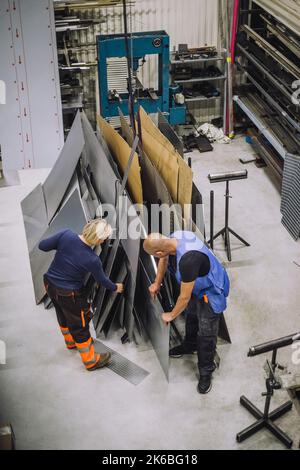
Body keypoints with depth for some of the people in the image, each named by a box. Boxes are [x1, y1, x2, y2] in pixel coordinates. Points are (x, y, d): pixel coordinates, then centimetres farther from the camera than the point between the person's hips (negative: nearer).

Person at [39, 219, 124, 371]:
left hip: (50, 284, 6)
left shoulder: (66, 235, -22)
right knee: (79, 325, 13)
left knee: (63, 315, 30)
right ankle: (90, 360, 29)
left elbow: (42, 246, -13)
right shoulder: (92, 260, -26)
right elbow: (102, 280, -8)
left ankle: (70, 341, 56)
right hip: (69, 294, -6)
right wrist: (115, 287, 13)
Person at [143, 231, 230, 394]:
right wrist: (157, 283, 11)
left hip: (211, 293, -8)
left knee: (206, 334, 4)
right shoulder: (172, 238, -21)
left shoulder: (187, 260, -45)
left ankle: (206, 373, 23)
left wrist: (171, 315, -13)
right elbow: (164, 260, 7)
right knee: (191, 317, 29)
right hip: (196, 286, 8)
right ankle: (190, 345, 56)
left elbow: (184, 297, -30)